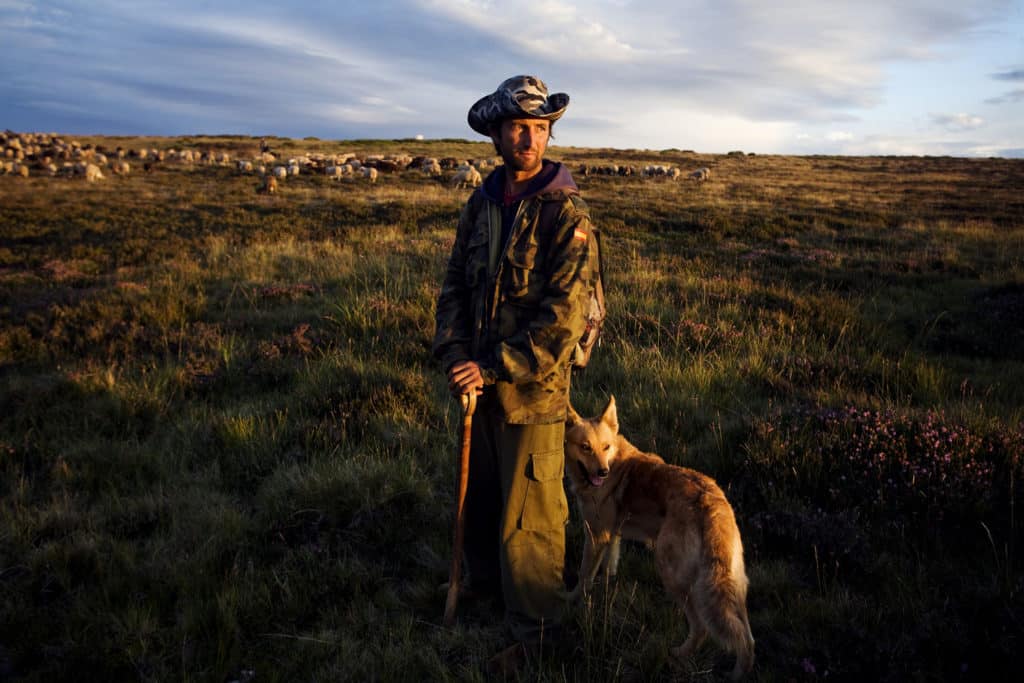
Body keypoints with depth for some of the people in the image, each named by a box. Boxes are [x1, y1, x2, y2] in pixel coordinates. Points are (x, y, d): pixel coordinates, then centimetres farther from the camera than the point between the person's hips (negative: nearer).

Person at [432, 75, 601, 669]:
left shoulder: (567, 214, -14)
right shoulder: (483, 202, 5)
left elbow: (563, 316, -19)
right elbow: (456, 283, 6)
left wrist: (495, 368, -19)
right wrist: (456, 355, -8)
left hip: (533, 390, -6)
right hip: (480, 381, 6)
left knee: (528, 516, 4)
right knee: (480, 492, 23)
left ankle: (536, 632, 25)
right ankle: (484, 580, 49)